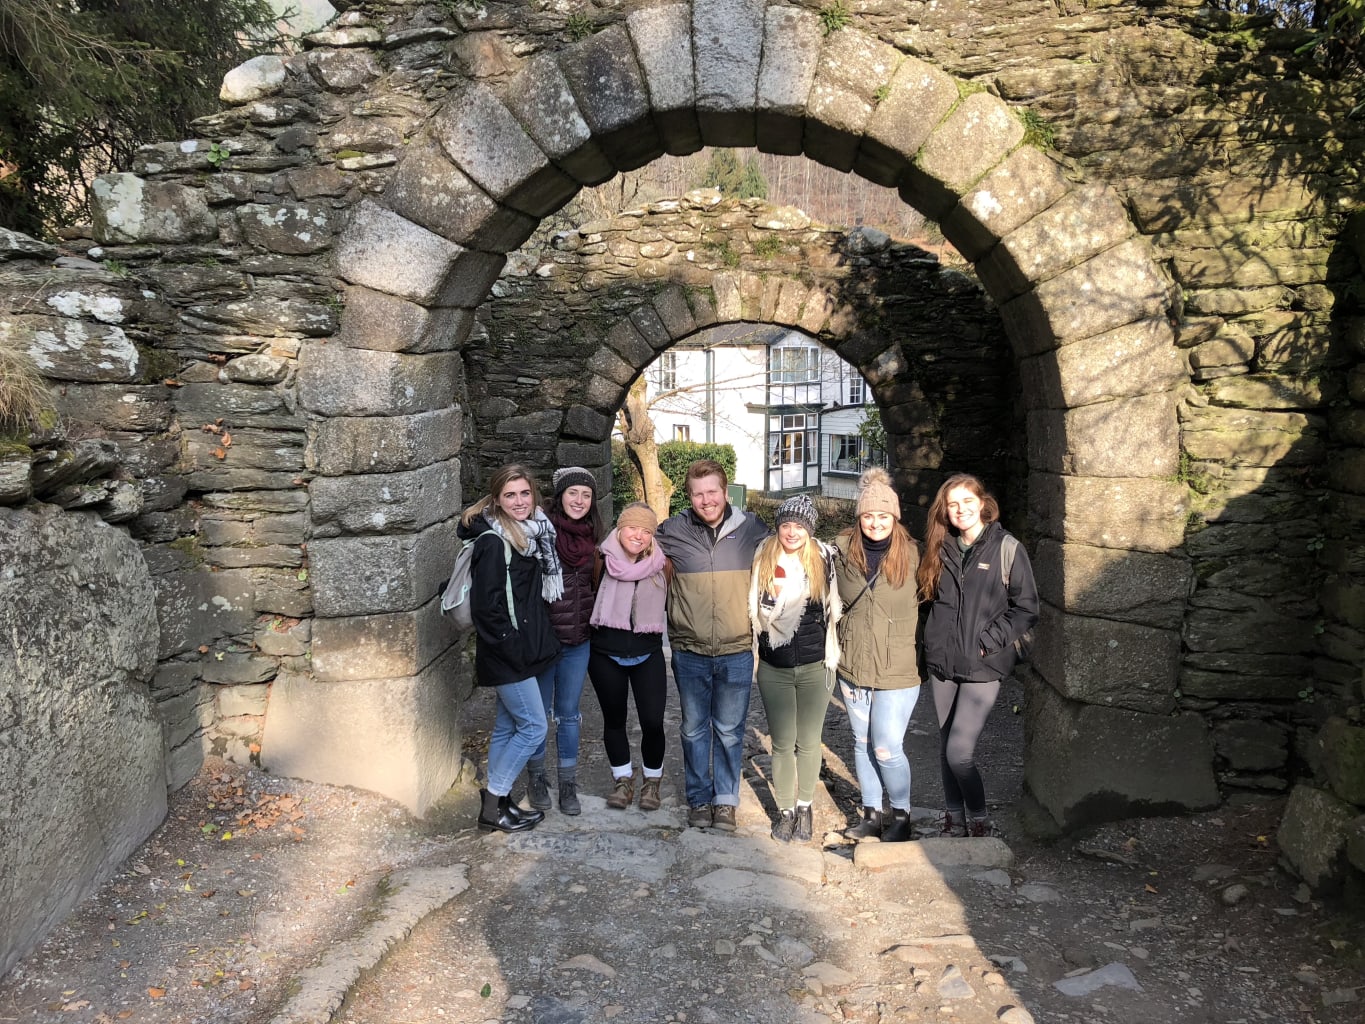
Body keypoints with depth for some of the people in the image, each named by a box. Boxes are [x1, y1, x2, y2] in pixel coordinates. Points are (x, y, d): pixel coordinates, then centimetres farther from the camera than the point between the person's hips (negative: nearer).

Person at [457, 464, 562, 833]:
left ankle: (498, 802, 25)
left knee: (508, 727, 14)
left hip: (523, 650, 8)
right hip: (507, 656, -8)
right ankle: (492, 807, 7)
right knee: (533, 727, -4)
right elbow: (486, 605, -21)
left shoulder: (531, 533, 9)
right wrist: (512, 648, -18)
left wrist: (537, 643, 12)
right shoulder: (493, 543, -18)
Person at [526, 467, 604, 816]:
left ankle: (568, 785, 23)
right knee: (538, 712, 10)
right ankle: (536, 779, 29)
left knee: (569, 713, 12)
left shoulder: (590, 537, 6)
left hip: (578, 641, 4)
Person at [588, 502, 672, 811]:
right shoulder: (603, 561, -7)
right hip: (606, 655, 1)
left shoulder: (661, 565, -5)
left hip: (648, 655, 0)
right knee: (614, 719, 13)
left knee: (652, 722, -4)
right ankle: (623, 779, 33)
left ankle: (652, 780, 21)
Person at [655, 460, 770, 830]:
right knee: (695, 729, 14)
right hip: (690, 651, 0)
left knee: (729, 730, 11)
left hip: (737, 651, 0)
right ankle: (698, 799, 30)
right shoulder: (673, 531, -5)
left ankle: (726, 799, 27)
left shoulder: (751, 528, -3)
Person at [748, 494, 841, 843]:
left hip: (815, 666, 0)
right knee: (782, 742, 6)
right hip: (774, 669, 0)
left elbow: (835, 607, 7)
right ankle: (785, 810, 22)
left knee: (808, 741, 10)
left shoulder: (825, 558, -5)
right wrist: (774, 597, -18)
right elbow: (757, 615, 0)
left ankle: (805, 806, 28)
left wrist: (833, 652, 6)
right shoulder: (762, 560, -4)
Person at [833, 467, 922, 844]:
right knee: (862, 743, 14)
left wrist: (919, 650, 2)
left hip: (897, 671, -3)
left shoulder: (911, 555, -8)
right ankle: (872, 813, 30)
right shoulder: (842, 551, -2)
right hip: (853, 668, 3)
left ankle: (901, 816, 20)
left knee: (886, 748, -2)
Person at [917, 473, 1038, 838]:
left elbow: (1026, 609, -4)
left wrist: (989, 639, -13)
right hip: (942, 664, 5)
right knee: (946, 748, 13)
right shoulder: (941, 548, 9)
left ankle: (979, 823, 10)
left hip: (982, 668, -5)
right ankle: (954, 820, 29)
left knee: (959, 752, -11)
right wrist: (931, 648, 8)